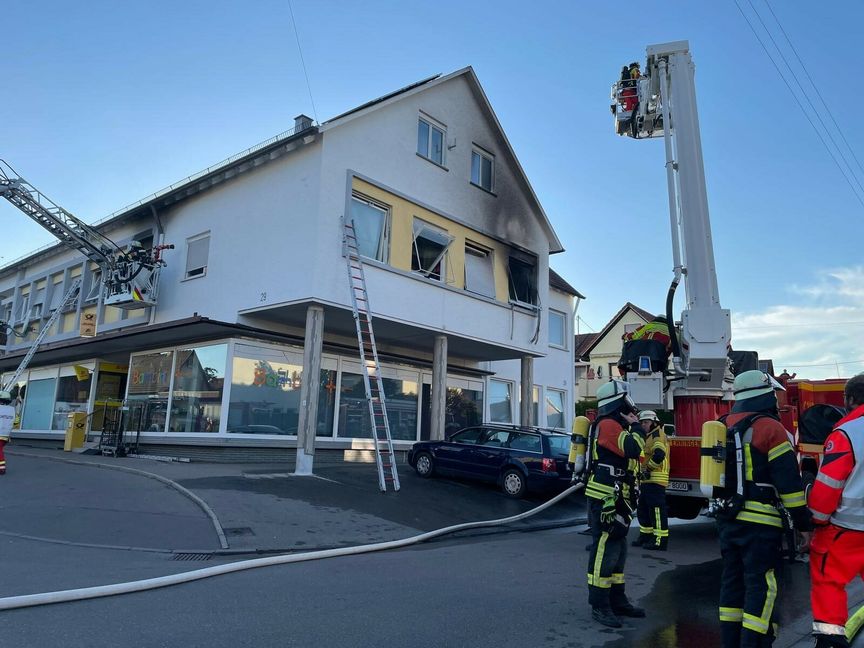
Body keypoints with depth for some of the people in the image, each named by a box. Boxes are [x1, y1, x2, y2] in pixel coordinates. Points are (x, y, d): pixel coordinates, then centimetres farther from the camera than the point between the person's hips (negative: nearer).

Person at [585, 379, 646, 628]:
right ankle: (600, 606, -1)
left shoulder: (616, 426, 19)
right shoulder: (608, 424, -14)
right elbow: (632, 449, -26)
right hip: (605, 500, -11)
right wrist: (635, 426, -10)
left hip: (617, 501, 11)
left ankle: (617, 600, 26)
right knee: (604, 551, -7)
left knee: (617, 551, 16)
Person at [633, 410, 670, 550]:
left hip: (655, 480, -11)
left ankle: (660, 540, -6)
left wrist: (648, 468, -14)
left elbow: (659, 455, -24)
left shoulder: (658, 435, -9)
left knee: (656, 510, -9)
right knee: (642, 510, 16)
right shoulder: (648, 437, 23)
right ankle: (646, 535, 24)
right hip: (646, 480, 11)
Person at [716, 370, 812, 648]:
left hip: (727, 518, 7)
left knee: (732, 579, 14)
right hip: (760, 521, -7)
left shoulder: (724, 426, 9)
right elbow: (788, 480, -13)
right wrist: (804, 522, -5)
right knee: (760, 584, 0)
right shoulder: (770, 428, -13)